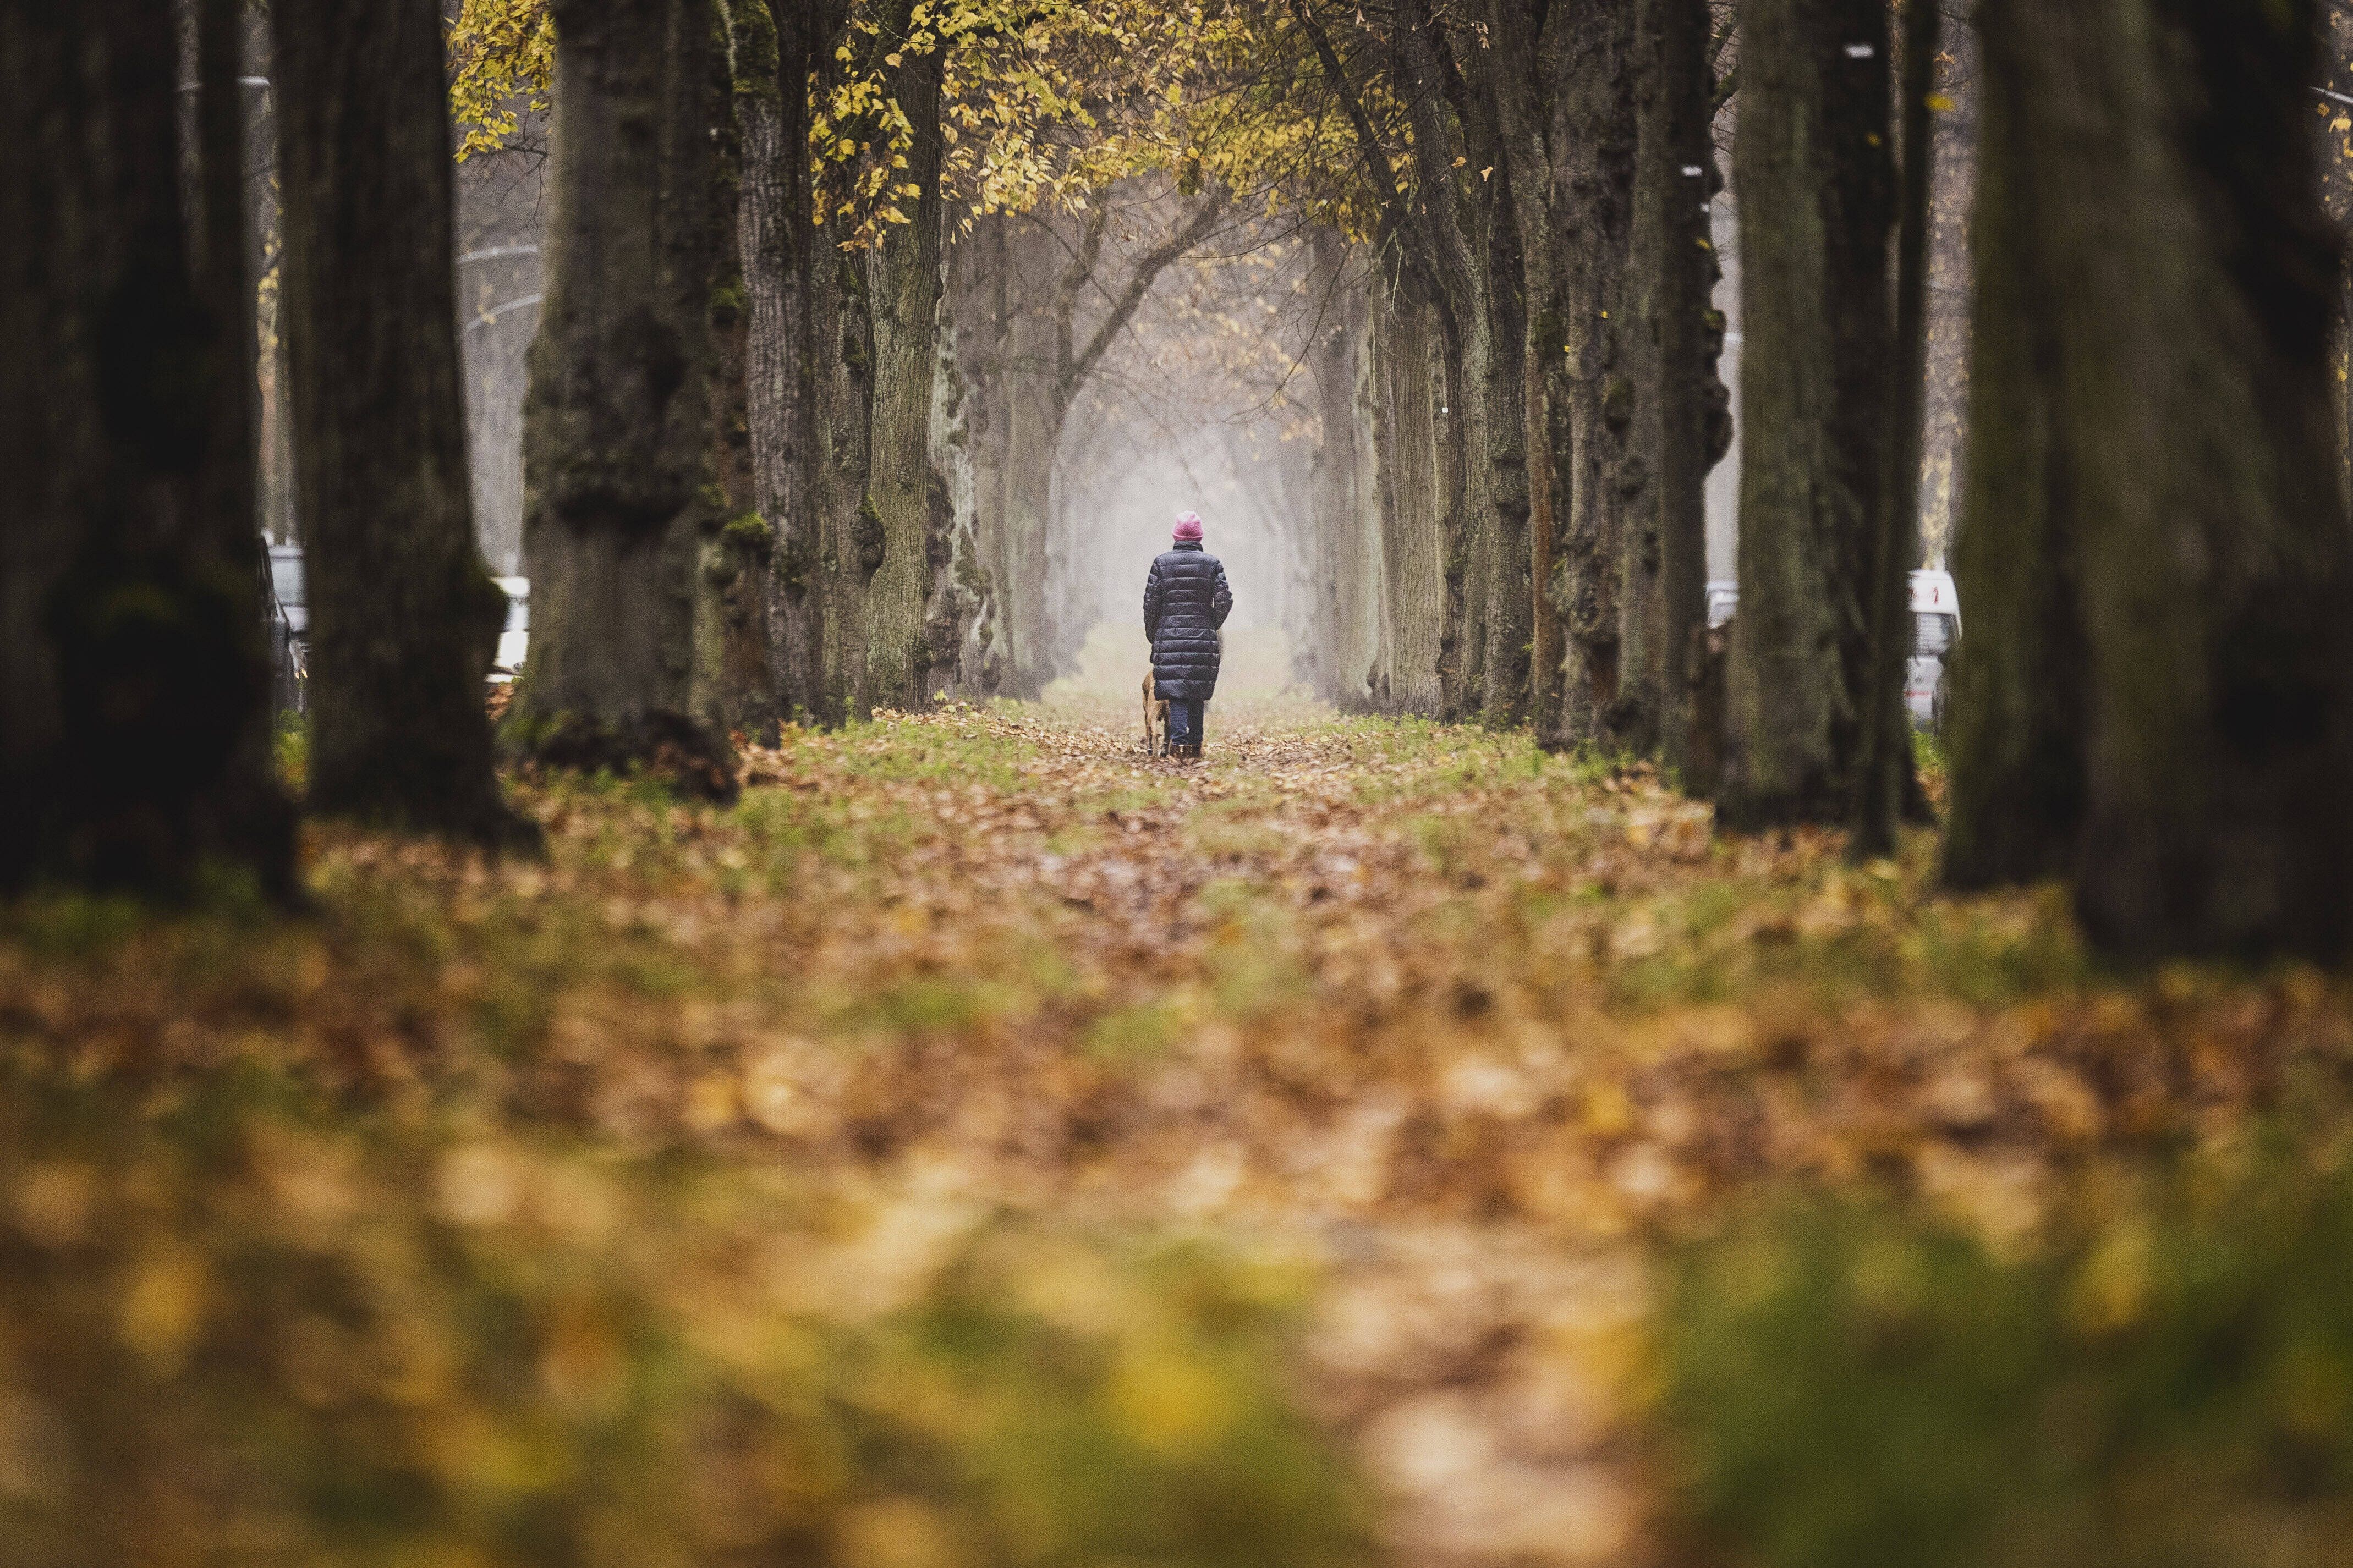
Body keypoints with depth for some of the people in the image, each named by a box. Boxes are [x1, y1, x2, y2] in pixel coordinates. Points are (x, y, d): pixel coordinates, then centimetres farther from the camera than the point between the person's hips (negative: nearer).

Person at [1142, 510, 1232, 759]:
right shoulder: (1212, 564, 2)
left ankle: (1179, 741, -17)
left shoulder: (1162, 563, 0)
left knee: (1176, 693, -4)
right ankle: (1195, 743, 14)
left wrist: (1153, 635, 12)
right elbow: (1224, 601, -2)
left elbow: (1151, 603, 0)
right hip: (1203, 640, 1)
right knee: (1198, 692, 12)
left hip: (1169, 637, -1)